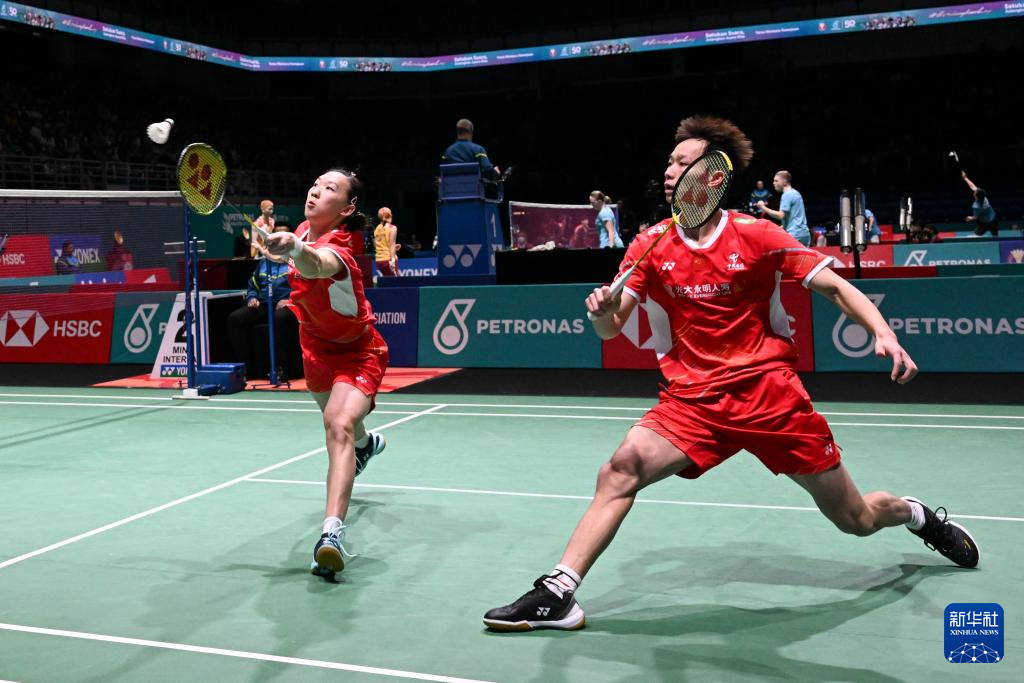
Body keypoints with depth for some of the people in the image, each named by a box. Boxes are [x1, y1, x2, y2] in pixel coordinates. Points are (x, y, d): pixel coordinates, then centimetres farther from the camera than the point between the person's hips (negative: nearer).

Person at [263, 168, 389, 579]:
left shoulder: (335, 252, -35)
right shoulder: (305, 230, -12)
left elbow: (315, 264, -64)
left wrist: (294, 249, -82)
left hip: (357, 353, -8)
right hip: (317, 346, 9)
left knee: (340, 425, -32)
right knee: (336, 418, 30)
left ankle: (332, 534, -40)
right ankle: (366, 443, 68)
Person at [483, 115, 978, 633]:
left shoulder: (757, 235, -7)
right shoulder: (650, 245, -1)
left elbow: (836, 287, -2)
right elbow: (611, 329, -2)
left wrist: (883, 332, -18)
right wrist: (602, 309, -25)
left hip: (769, 391, -1)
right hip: (692, 400, 2)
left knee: (857, 520, 7)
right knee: (621, 467, -24)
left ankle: (916, 514, 43)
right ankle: (558, 594, -18)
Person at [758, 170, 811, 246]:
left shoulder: (787, 195, -10)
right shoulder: (795, 193, 20)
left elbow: (780, 215, -18)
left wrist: (763, 208, -12)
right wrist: (782, 227, 23)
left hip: (794, 235, -10)